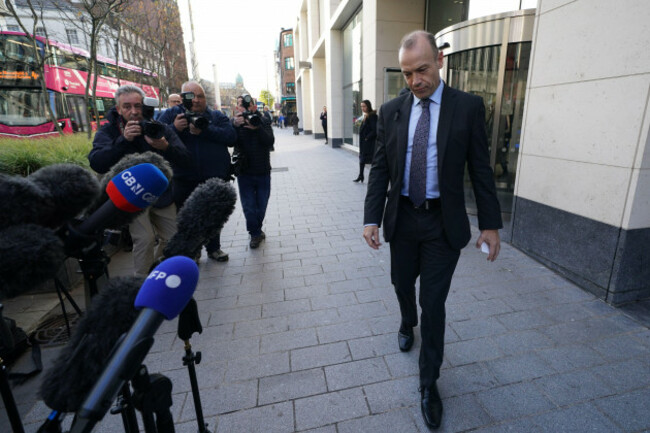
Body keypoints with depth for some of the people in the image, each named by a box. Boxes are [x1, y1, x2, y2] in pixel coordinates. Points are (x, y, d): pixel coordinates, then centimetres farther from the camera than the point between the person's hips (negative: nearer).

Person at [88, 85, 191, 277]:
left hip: (162, 193, 3)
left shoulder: (160, 129, -4)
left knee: (173, 239, 6)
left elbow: (185, 162, -13)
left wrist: (166, 147, -33)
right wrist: (123, 140, -31)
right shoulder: (108, 132, -4)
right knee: (144, 238, -18)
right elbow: (97, 164, -21)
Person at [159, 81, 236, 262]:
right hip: (184, 181, 0)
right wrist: (174, 128, -20)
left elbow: (231, 137, -9)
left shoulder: (217, 116, 8)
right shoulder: (171, 115, 6)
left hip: (215, 179, 1)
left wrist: (205, 130, -20)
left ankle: (214, 248, 34)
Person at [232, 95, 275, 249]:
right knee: (249, 207, 1)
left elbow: (270, 142, -12)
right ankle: (255, 234, 20)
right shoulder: (235, 122, 0)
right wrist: (234, 125, -31)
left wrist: (257, 128, -27)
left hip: (263, 172, 1)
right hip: (244, 173, -1)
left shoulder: (263, 121, 0)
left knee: (261, 206, 11)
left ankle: (256, 232, 34)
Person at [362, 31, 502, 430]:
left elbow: (480, 169, -2)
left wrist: (491, 224, -3)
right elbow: (380, 168, 0)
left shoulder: (468, 107, -4)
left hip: (444, 222, -2)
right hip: (402, 218, 3)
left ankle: (429, 381, 24)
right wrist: (372, 218, -7)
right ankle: (408, 322, 55)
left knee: (433, 303, 3)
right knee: (402, 283, 20)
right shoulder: (391, 111, 2)